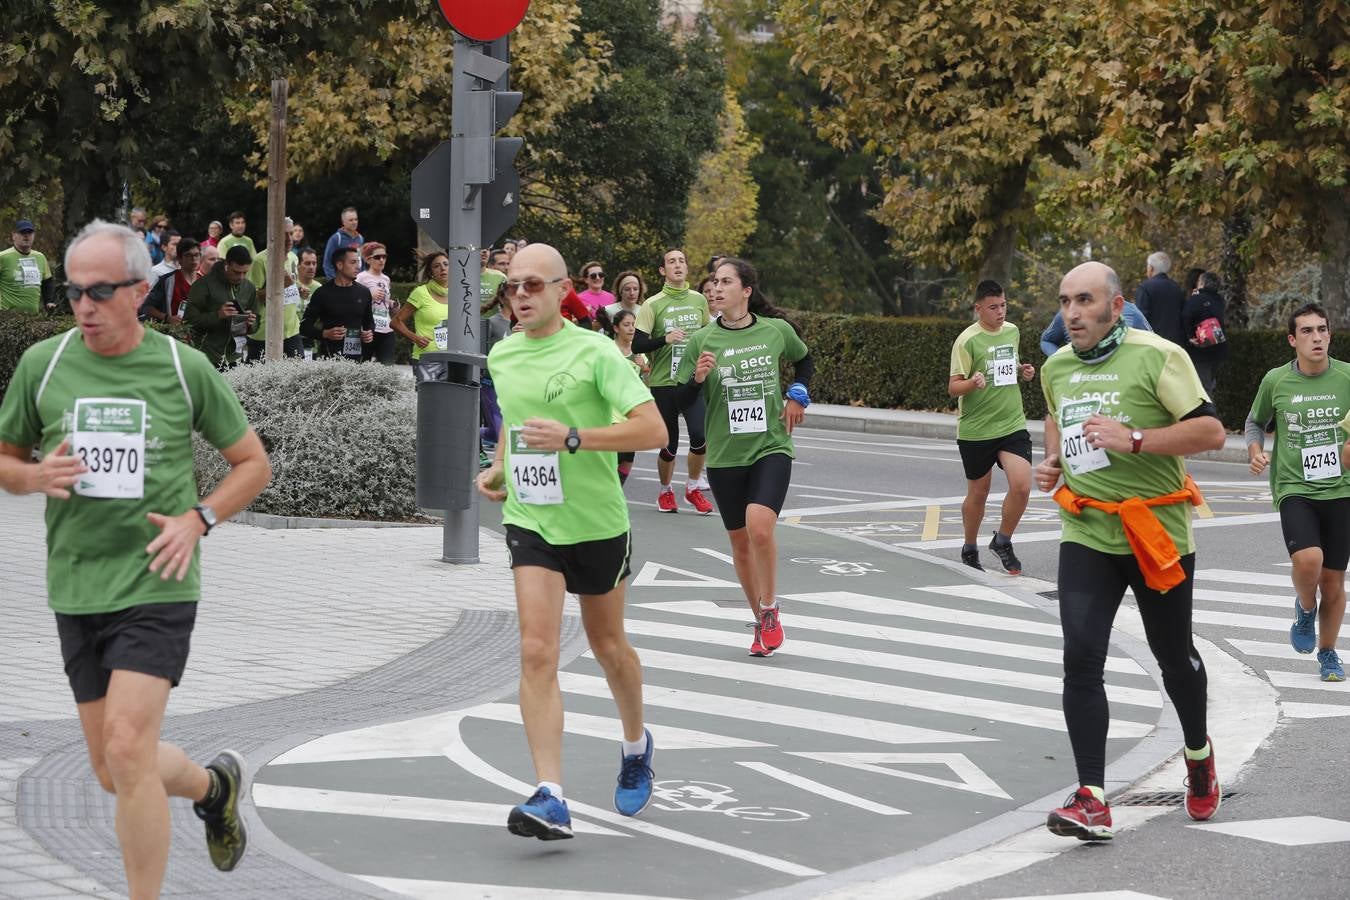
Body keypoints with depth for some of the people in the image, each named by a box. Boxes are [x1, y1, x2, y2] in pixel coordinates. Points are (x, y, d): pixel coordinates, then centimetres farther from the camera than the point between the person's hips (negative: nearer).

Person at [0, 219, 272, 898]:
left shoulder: (184, 368, -2)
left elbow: (253, 463, 8)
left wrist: (197, 519, -7)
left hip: (156, 588, -4)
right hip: (75, 593, 4)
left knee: (127, 749, -18)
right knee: (114, 772, 11)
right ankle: (215, 784, 42)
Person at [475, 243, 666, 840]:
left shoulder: (594, 352, -13)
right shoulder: (501, 357, 4)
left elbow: (653, 431, -21)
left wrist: (572, 438, -28)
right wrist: (499, 467, 8)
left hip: (596, 522, -3)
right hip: (529, 520, 3)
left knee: (607, 645, 16)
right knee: (537, 651, -14)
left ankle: (636, 745, 46)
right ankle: (551, 799, -20)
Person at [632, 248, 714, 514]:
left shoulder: (698, 300, 8)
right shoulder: (653, 305, -3)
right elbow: (637, 345, -7)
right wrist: (665, 339, -22)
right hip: (662, 383, -2)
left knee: (700, 435, -17)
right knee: (669, 445, 3)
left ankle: (694, 487, 7)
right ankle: (665, 491, 29)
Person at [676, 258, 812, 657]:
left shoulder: (777, 330, -2)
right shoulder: (702, 340, -3)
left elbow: (804, 361, 20)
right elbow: (683, 400, -1)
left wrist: (797, 396, 4)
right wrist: (698, 377, -21)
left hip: (771, 447, -2)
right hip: (724, 455, 2)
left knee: (759, 527, -23)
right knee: (739, 540, 10)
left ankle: (770, 610, 0)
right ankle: (761, 623, 28)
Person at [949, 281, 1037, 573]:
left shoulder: (1012, 331, 7)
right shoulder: (967, 340, -12)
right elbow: (953, 387, -12)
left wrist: (1022, 371, 4)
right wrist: (972, 383, -32)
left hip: (1012, 425, 4)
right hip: (975, 430, -4)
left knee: (1021, 485, -13)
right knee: (978, 493, 8)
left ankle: (1002, 541, 10)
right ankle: (970, 549, 31)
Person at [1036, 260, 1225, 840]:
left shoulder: (1157, 357, -12)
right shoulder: (1056, 367, 8)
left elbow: (1210, 432, -16)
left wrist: (1133, 439, -25)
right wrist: (1053, 460, 9)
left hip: (1157, 532, -3)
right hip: (1087, 535, 4)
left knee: (1172, 655, 14)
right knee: (1081, 659, -12)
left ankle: (1198, 753, 43)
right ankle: (1091, 800, -14)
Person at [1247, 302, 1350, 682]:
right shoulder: (1275, 381, 0)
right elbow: (1255, 422, 17)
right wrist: (1255, 450, -3)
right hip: (1294, 489, -1)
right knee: (1307, 559, -26)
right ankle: (1305, 608, 8)